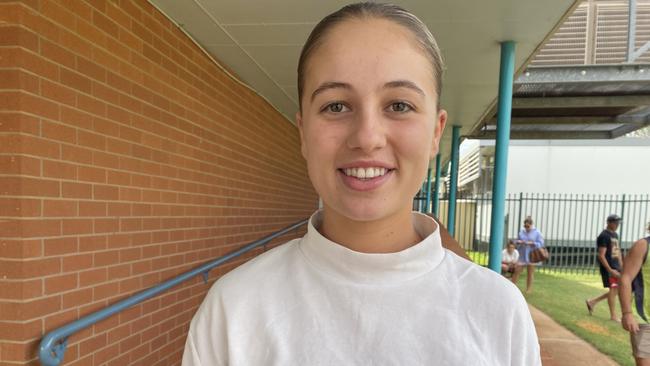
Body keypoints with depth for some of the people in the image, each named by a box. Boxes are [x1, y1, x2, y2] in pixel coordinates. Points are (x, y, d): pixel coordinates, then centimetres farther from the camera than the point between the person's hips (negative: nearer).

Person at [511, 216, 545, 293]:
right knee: (517, 270, -3)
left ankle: (529, 289, 16)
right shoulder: (521, 231, 8)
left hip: (531, 256, -2)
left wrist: (532, 243, -20)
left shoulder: (537, 233, -2)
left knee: (530, 272, 6)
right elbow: (516, 241, 14)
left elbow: (541, 244, -7)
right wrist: (518, 242, -9)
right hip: (521, 255, 2)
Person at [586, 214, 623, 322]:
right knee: (613, 289, -4)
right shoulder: (604, 236, -13)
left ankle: (592, 302, 21)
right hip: (608, 268, -9)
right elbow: (601, 256, -17)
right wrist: (610, 270, -21)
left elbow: (617, 252, 22)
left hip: (616, 268, 9)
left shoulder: (615, 235, 16)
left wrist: (621, 267, 15)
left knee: (617, 290, 11)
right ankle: (613, 316, 7)